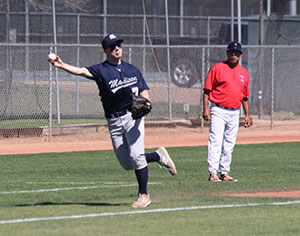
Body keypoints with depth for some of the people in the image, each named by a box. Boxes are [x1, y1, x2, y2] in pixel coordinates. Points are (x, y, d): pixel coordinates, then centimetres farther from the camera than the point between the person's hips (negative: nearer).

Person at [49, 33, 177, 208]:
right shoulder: (101, 70, 0)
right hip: (114, 122, 1)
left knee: (136, 155, -15)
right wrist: (62, 66, -36)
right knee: (127, 163, 3)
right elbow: (82, 71, -17)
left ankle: (144, 195, -2)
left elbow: (144, 92, 12)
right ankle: (159, 156, 28)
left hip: (133, 116, -1)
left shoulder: (133, 70, 9)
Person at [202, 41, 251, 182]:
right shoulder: (217, 68, -3)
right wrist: (205, 109, -13)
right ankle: (213, 173, -13)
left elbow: (245, 96, 19)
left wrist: (247, 115, 15)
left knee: (229, 145, 9)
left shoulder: (244, 73, 13)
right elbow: (207, 90, -4)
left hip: (234, 113, 5)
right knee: (216, 142, -11)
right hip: (218, 111, -5)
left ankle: (224, 173, 15)